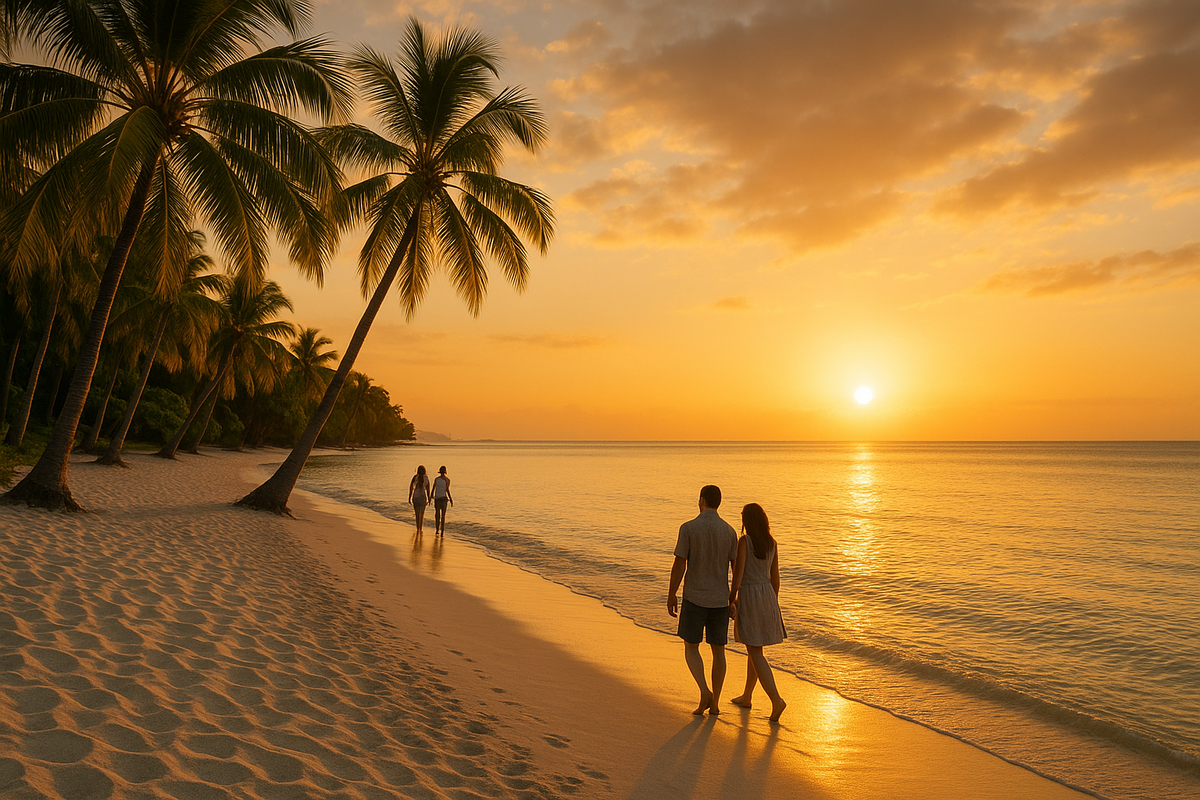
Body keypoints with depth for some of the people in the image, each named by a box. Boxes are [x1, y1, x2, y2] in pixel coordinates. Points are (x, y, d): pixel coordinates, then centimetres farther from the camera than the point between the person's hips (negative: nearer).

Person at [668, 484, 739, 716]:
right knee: (718, 650, 12)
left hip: (694, 598, -3)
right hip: (720, 600, 3)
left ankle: (704, 691, -8)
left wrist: (671, 596, 0)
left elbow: (679, 565, -11)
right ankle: (714, 704, 15)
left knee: (691, 648, 11)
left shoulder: (688, 528, -11)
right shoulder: (729, 531, -1)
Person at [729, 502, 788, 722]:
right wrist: (774, 603, 19)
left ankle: (776, 700, -14)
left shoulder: (744, 541, -13)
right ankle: (746, 696, 30)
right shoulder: (772, 543, 4)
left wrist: (731, 599, -6)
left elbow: (739, 572, -15)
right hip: (767, 596, 7)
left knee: (756, 654, -3)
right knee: (754, 648, 19)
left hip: (748, 597, -7)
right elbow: (775, 577, 9)